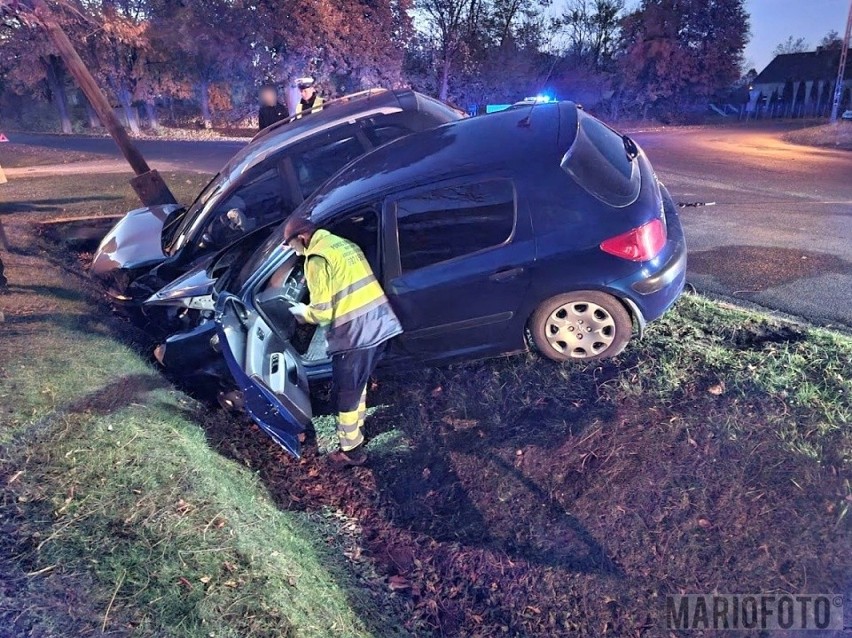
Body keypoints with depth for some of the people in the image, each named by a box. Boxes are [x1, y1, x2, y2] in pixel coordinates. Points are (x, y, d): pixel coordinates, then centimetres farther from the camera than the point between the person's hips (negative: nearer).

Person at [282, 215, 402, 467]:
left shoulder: (316, 258, -11)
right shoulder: (344, 244, 16)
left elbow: (322, 312, -12)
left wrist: (301, 312, 8)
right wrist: (313, 282, 24)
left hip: (355, 333, -9)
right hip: (380, 323, 9)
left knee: (345, 394, 9)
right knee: (358, 383, 27)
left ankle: (351, 451, 22)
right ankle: (357, 429, 43)